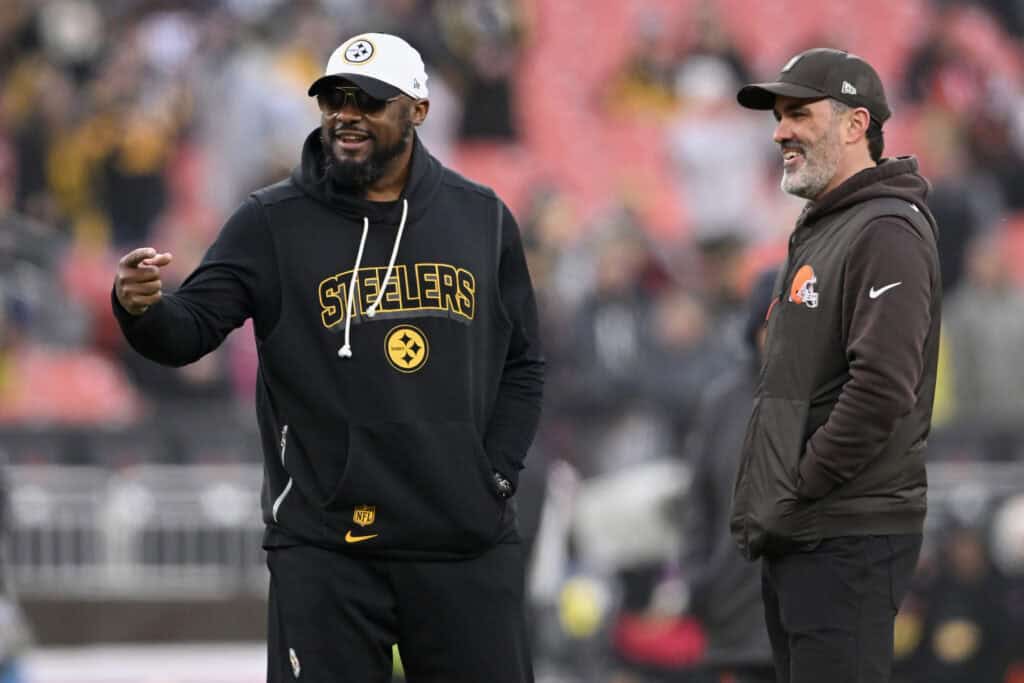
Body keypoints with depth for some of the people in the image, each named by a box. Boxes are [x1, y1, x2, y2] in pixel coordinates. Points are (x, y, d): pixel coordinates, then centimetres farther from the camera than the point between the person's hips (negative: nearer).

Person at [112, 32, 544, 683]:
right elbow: (190, 330, -8)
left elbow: (521, 365, 15)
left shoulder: (482, 217, 8)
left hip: (469, 546, 2)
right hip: (325, 549, -2)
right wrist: (142, 308, -30)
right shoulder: (273, 222, 0)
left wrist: (495, 477, 5)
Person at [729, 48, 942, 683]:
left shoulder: (887, 232, -13)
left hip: (848, 541, -10)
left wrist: (804, 486, -18)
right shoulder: (819, 231, 20)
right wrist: (769, 505, 15)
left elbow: (883, 386, -24)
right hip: (795, 537, 10)